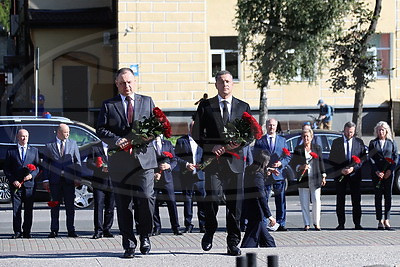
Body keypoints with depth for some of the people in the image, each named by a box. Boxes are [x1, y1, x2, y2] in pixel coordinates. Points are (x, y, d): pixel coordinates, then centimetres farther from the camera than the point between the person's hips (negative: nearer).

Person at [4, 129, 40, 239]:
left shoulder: (34, 150, 12)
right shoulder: (11, 151, 8)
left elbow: (38, 166, 10)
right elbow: (6, 168, 6)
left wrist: (31, 175, -9)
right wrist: (13, 180, -7)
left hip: (29, 184, 1)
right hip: (16, 184, -1)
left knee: (28, 209, 2)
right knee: (16, 209, -3)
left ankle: (26, 232, 9)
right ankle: (17, 232, 3)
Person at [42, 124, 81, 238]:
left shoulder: (73, 144, 9)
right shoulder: (49, 146, 6)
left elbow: (77, 162, 9)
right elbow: (45, 164, 6)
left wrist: (77, 178, 1)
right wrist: (45, 180, -1)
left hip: (69, 180, 1)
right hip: (55, 181, -1)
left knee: (70, 206, 2)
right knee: (55, 206, 3)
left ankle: (71, 230, 7)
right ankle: (54, 230, 8)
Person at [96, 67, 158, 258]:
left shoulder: (147, 102, 15)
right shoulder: (108, 105, 11)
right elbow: (101, 130, 3)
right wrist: (117, 140, -15)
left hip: (144, 158, 0)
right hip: (119, 162, 0)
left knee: (146, 199, -9)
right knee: (123, 204, 1)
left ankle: (145, 236, 13)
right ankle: (129, 244, 7)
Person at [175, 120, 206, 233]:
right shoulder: (181, 141, 6)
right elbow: (177, 157, 1)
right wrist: (186, 164, -13)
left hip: (200, 174, 1)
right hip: (187, 176, -1)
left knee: (202, 201, -3)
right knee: (187, 201, 3)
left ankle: (203, 225, 3)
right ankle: (188, 225, 9)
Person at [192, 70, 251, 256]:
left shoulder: (243, 107, 12)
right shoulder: (205, 106, 9)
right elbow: (196, 133, 7)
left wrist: (237, 144, -9)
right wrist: (211, 147, -9)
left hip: (234, 159, 1)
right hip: (212, 159, -1)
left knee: (235, 202, 1)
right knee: (211, 198, -7)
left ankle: (233, 243, 7)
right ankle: (209, 232, 17)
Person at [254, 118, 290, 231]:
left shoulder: (282, 140, 14)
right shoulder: (259, 141, 7)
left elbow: (287, 157, 12)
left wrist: (280, 163, -9)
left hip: (279, 175, 2)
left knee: (281, 201, 1)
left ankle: (281, 224, 5)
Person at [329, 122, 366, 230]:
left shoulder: (359, 142, 6)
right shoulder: (336, 142, 5)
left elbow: (363, 158, 2)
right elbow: (332, 160, 3)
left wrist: (353, 168, -12)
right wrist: (341, 170, -10)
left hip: (354, 174, 0)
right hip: (340, 175, 0)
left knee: (356, 200, 0)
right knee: (340, 201, 1)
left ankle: (357, 224, 4)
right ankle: (341, 224, 6)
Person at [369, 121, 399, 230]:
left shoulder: (392, 143, 8)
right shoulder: (373, 143, 8)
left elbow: (396, 157, 5)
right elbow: (371, 158, 2)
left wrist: (390, 170, -8)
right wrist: (376, 171, -10)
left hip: (388, 173, 0)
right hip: (376, 173, 0)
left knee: (388, 196, -3)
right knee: (378, 196, 0)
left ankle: (387, 220, -1)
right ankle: (380, 221, 2)